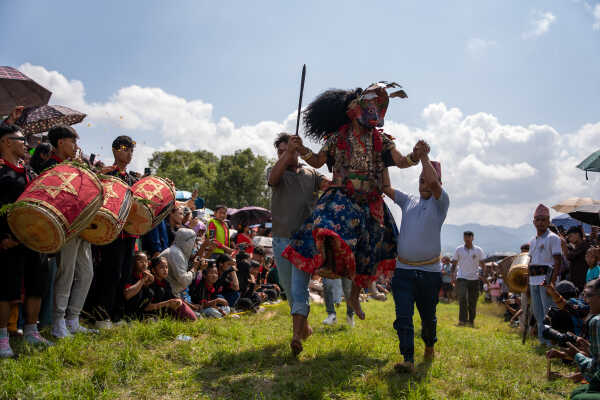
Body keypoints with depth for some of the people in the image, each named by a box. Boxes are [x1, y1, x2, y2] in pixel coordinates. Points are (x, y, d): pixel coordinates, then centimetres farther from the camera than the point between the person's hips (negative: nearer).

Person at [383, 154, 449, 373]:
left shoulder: (440, 203, 1)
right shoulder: (408, 201, 14)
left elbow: (434, 182, -19)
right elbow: (386, 188, 16)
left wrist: (424, 156, -9)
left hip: (430, 271, -2)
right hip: (403, 270, 2)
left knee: (428, 317, 13)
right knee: (403, 316, -11)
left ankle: (429, 346, 39)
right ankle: (408, 360, -12)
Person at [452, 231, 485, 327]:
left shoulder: (478, 250, 5)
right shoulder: (458, 249, 5)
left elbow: (482, 264, 10)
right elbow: (454, 263, 11)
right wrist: (453, 276, 3)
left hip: (474, 278, 1)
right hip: (461, 278, -1)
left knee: (473, 301, 5)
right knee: (462, 298, -16)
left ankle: (471, 321, 16)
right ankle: (462, 320, -14)